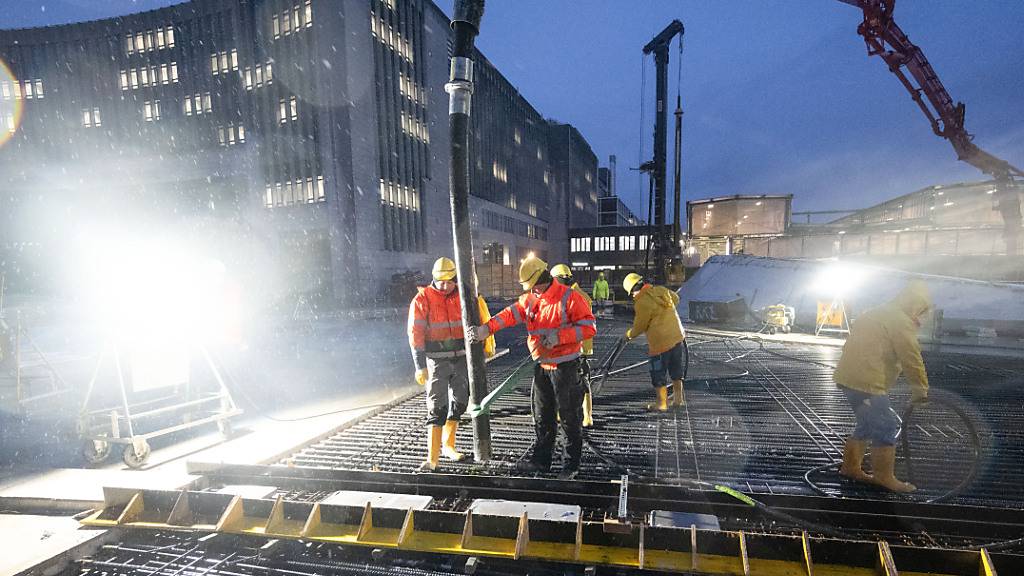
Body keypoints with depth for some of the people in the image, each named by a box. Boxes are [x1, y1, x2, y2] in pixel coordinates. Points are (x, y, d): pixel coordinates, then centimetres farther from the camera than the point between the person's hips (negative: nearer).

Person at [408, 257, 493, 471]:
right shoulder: (422, 299, -8)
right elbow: (416, 334, -9)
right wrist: (420, 366, -14)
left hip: (463, 358, 4)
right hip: (437, 361, -4)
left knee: (459, 404, 14)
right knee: (437, 409, -7)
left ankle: (448, 445, 32)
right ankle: (432, 458, -3)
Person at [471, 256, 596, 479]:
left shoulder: (568, 297, -14)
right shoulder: (529, 299, 7)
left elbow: (589, 326, -17)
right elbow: (510, 314, -2)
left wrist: (558, 337, -26)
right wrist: (486, 329, -16)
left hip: (565, 366, -6)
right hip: (541, 366, 7)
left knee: (570, 417, 4)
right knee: (542, 415, 15)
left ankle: (572, 463, 18)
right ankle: (541, 459, 29)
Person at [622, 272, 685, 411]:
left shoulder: (642, 303, -19)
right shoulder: (661, 290, 2)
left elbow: (639, 327, -10)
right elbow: (675, 298, 23)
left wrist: (629, 334, 9)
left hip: (660, 341, -8)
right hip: (677, 335, 8)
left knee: (658, 373, 7)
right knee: (676, 369, 21)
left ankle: (661, 403, 15)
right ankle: (678, 397, 34)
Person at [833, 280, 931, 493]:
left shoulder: (877, 313, 21)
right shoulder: (901, 322, -10)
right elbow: (911, 359, -11)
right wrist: (921, 390, 1)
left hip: (849, 376, 10)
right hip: (866, 382, -10)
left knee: (868, 424, 20)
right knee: (887, 427, 0)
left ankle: (850, 467, 26)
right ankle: (884, 477, 7)